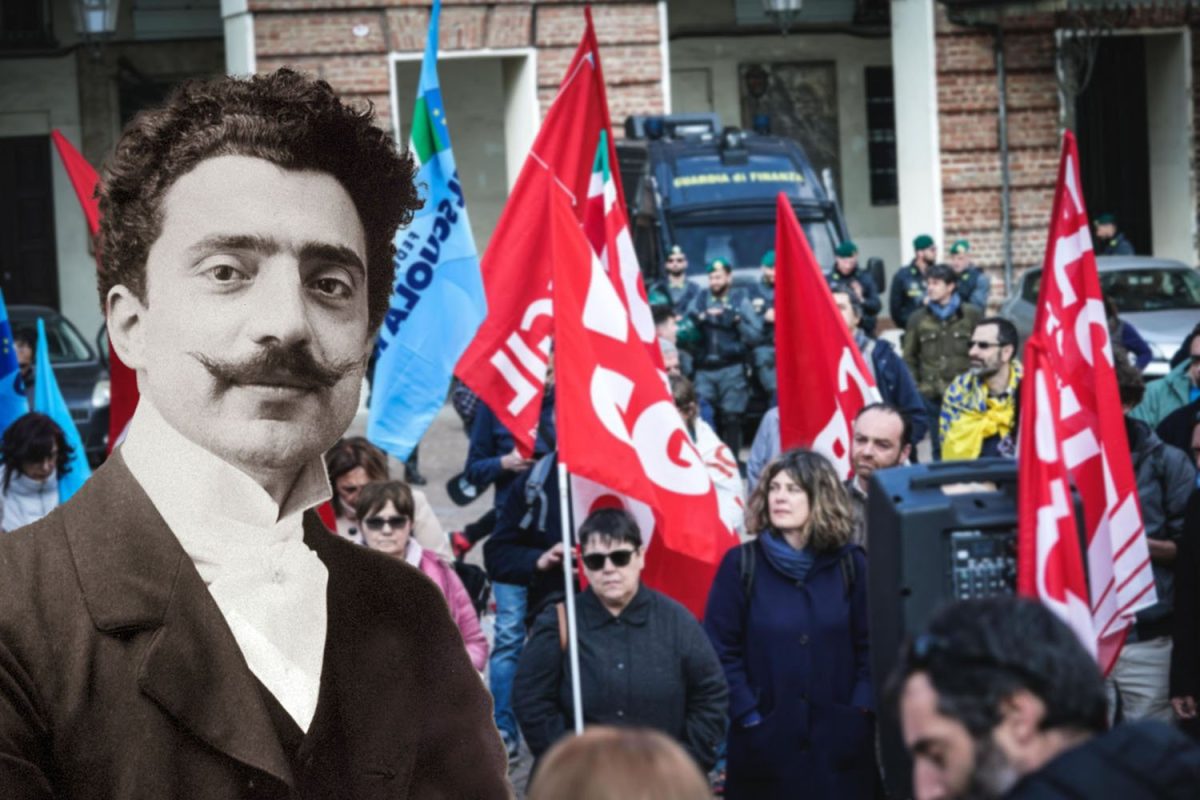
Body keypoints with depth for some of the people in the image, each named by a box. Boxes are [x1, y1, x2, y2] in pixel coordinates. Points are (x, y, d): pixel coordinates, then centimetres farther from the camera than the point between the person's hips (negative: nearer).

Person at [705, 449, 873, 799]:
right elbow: (721, 651, -3)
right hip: (764, 743, -1)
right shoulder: (741, 564, 0)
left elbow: (871, 645, 5)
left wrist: (861, 710, -6)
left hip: (840, 744, 1)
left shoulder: (850, 564, 6)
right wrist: (748, 715, -11)